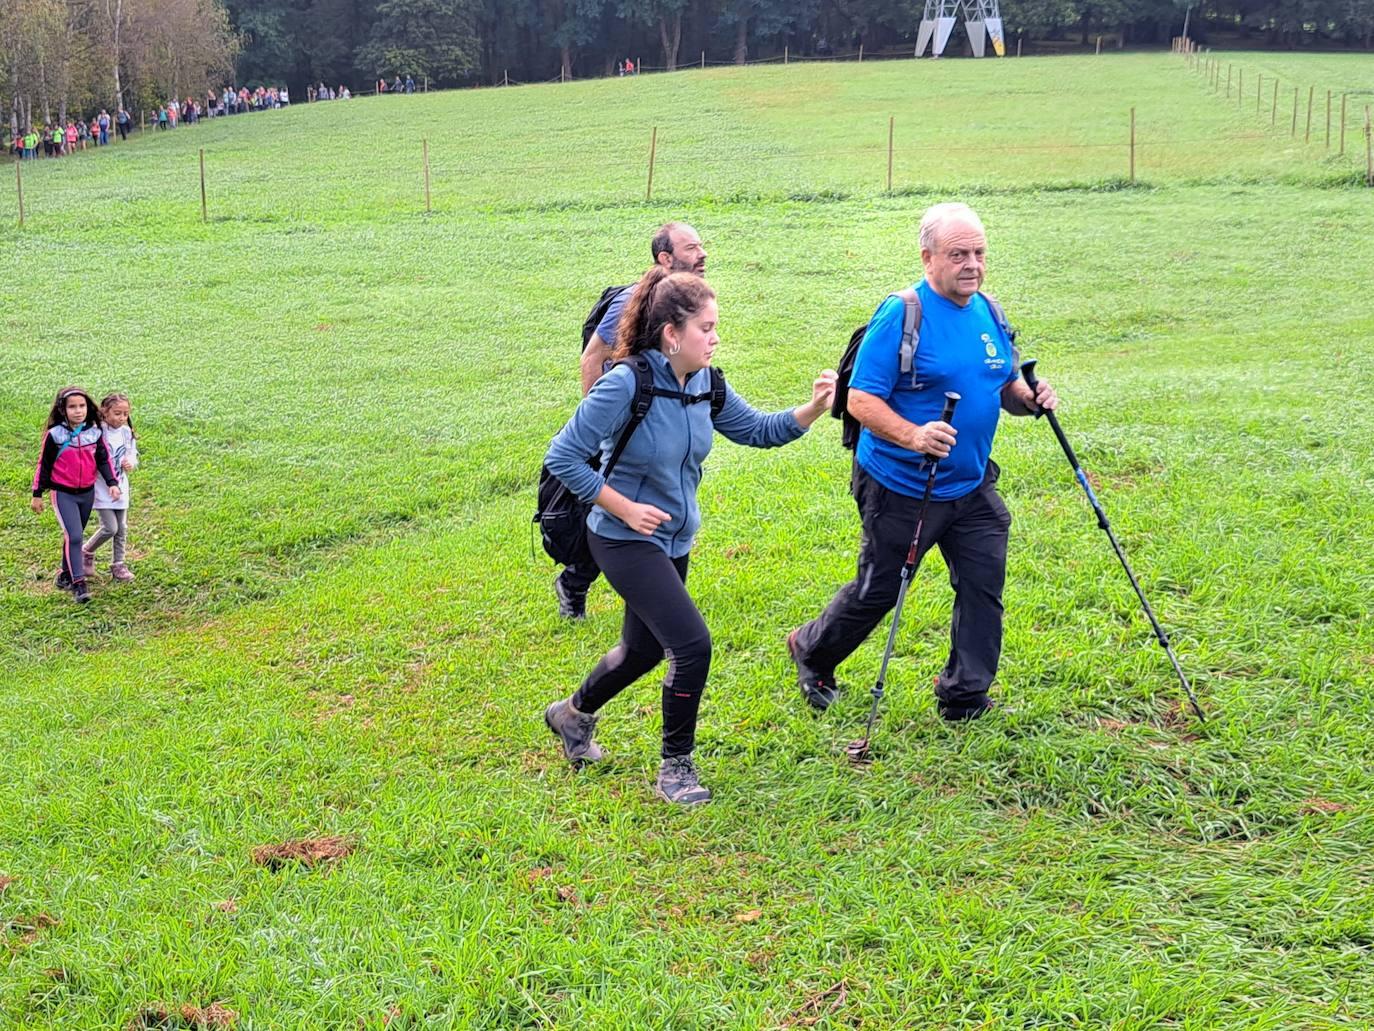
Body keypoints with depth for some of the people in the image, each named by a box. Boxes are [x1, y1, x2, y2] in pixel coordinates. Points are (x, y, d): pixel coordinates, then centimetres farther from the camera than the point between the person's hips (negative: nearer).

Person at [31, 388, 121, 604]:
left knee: (75, 535, 15)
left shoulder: (95, 433, -1)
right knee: (73, 536, -15)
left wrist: (112, 483, -9)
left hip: (87, 493, 4)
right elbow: (44, 465, -3)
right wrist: (37, 494, 0)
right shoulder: (54, 435, -10)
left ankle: (66, 574, 32)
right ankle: (78, 583, -14)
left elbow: (104, 460, 5)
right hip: (63, 494, -4)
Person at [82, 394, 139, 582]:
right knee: (110, 528, -9)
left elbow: (133, 454, 10)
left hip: (120, 487, 6)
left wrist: (130, 464, -12)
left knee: (121, 529, 11)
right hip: (101, 488, -6)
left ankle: (118, 565, 24)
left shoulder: (126, 432, 0)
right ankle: (86, 552, 17)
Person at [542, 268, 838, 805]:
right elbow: (563, 457, -21)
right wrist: (623, 507, -20)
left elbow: (758, 429, 6)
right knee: (692, 643, -16)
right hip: (626, 539, -8)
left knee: (645, 649, 22)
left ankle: (574, 714, 49)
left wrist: (812, 409, -11)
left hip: (673, 539, 8)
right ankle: (675, 769, 3)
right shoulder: (626, 385, -25)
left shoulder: (704, 384, -4)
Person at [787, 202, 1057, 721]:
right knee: (877, 590, 8)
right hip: (902, 488, -6)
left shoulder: (988, 313, 6)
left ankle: (964, 696, 17)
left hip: (972, 486, 6)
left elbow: (1004, 387, 18)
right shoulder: (901, 315, -17)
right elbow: (861, 400, -20)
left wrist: (1029, 399, -5)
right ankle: (812, 651, 36)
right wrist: (913, 436, -34)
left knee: (983, 585, 1)